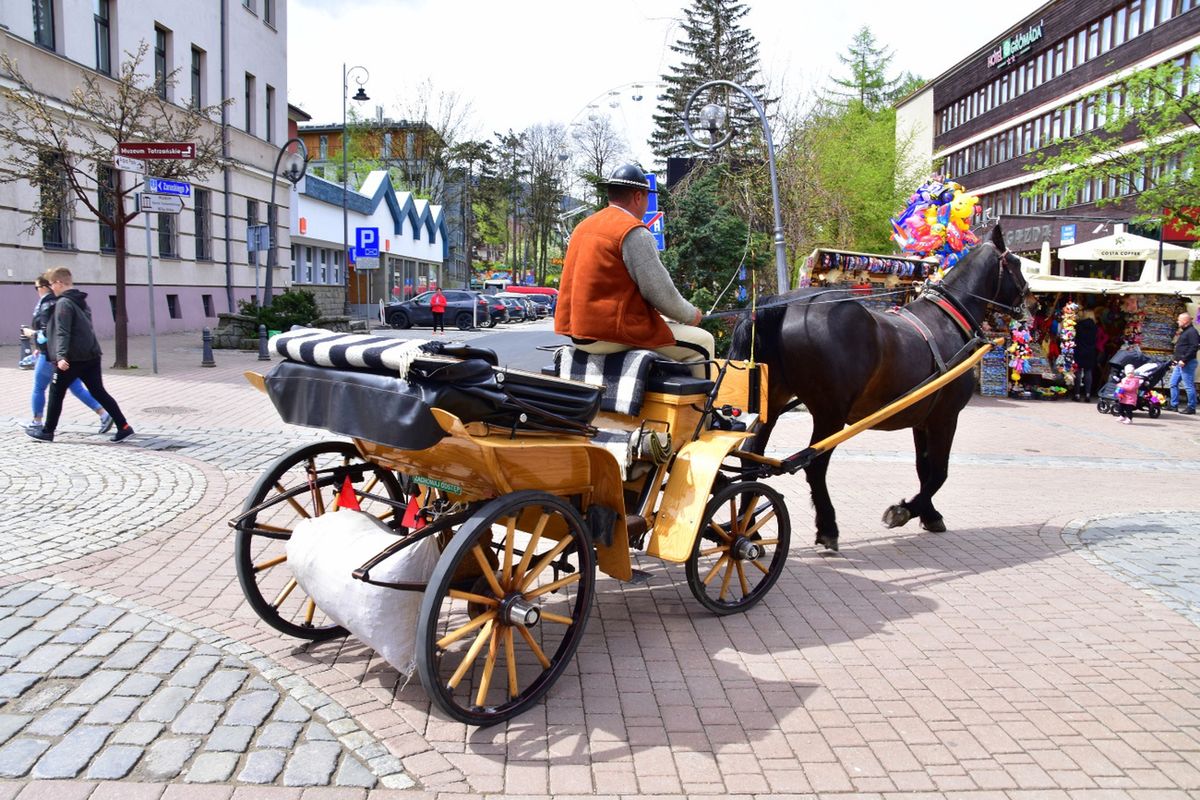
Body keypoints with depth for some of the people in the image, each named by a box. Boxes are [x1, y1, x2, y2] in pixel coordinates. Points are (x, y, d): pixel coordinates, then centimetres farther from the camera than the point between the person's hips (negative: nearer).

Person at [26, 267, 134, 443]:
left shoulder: (63, 303, -11)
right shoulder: (81, 301, 17)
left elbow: (62, 332, -21)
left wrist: (60, 356, -29)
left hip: (72, 358, -8)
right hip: (91, 355, 8)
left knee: (56, 394, 7)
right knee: (99, 392, 5)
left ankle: (47, 432, 18)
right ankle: (124, 427, -4)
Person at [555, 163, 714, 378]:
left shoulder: (584, 226, 14)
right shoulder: (634, 232, -12)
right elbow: (660, 292, -14)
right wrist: (691, 315, 4)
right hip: (611, 331, -9)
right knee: (702, 342, 1)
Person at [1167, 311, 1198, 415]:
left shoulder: (1192, 332, -13)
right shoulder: (1184, 332, 19)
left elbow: (1194, 347, -22)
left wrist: (1184, 360, -24)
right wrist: (1176, 359, 18)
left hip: (1187, 364, -11)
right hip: (1180, 363, 11)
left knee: (1189, 386, -6)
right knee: (1173, 383, 12)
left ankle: (1191, 408, -1)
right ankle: (1174, 405, 17)